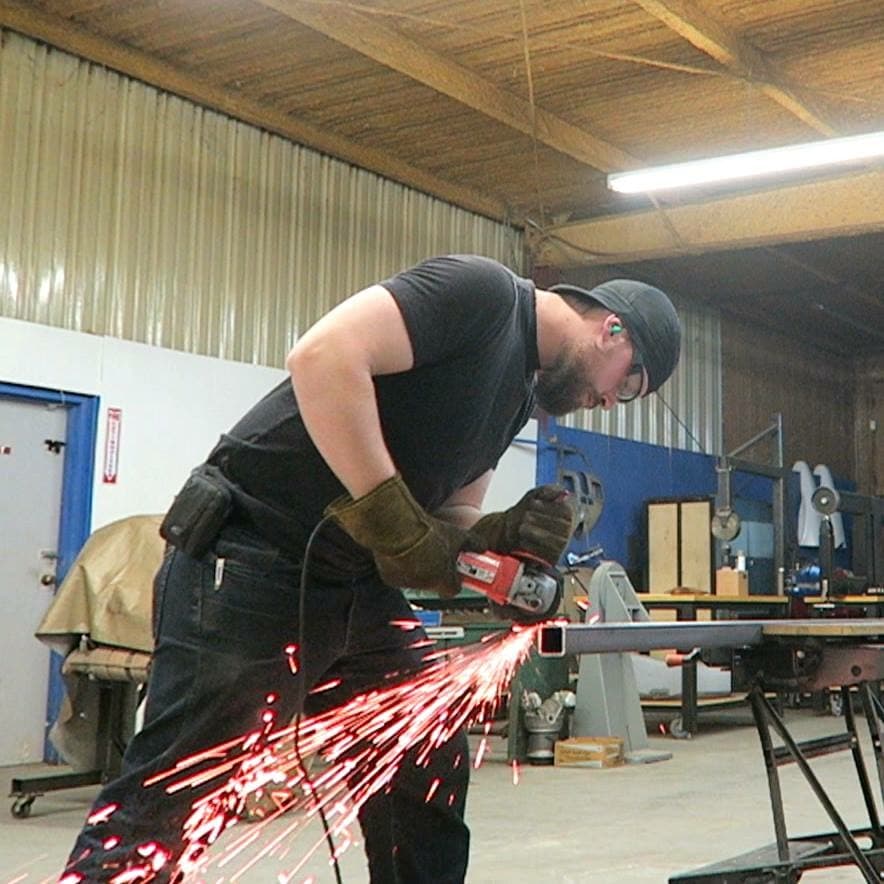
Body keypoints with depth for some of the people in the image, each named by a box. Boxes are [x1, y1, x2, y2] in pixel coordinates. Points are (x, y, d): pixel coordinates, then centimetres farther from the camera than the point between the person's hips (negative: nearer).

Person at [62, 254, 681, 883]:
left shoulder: (520, 391, 17)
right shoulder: (481, 289, -11)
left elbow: (451, 518, 17)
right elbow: (323, 357, -25)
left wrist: (503, 537, -6)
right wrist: (397, 524, -24)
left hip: (359, 587, 10)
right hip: (250, 565, -9)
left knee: (432, 777, 10)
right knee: (161, 810, -5)